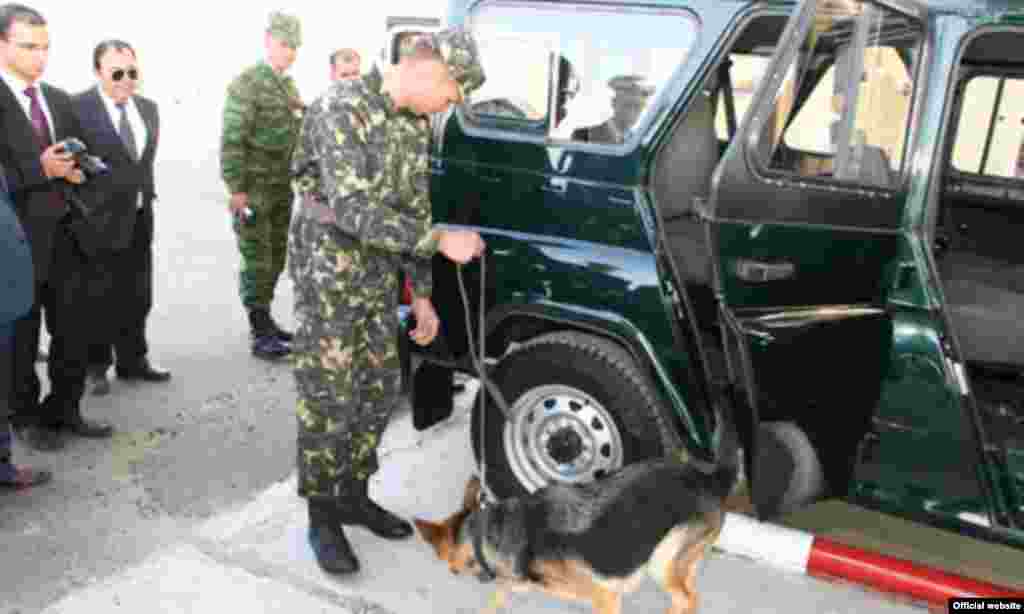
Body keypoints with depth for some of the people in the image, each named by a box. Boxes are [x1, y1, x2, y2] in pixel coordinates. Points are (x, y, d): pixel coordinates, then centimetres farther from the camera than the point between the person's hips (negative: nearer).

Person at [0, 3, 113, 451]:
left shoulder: (59, 99, 11)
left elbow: (78, 158, 16)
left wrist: (76, 169, -4)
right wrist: (40, 169, -24)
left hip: (67, 232, 6)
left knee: (76, 329, 13)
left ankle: (63, 410, 31)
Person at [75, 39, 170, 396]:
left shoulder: (148, 108, 9)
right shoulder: (78, 107, -12)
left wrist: (147, 196, 11)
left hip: (140, 218, 6)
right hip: (99, 220, -6)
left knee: (137, 297, 15)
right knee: (100, 299, 6)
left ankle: (133, 359, 30)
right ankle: (96, 366, 21)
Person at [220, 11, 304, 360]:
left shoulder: (289, 85, 13)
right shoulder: (246, 83, -10)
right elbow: (232, 140, -15)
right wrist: (236, 188, -19)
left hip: (283, 188, 7)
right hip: (254, 188, -7)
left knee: (276, 259, 12)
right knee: (257, 262, -3)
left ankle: (264, 320, 25)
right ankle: (261, 335, 3)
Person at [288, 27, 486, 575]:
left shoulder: (415, 125, 5)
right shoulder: (340, 108, -20)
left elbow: (412, 211, 11)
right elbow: (354, 210, -28)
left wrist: (421, 295, 9)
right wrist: (441, 240, -27)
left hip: (378, 277, 8)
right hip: (327, 272, -7)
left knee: (379, 390, 12)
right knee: (329, 401, 0)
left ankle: (353, 496, 30)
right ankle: (322, 519, 17)